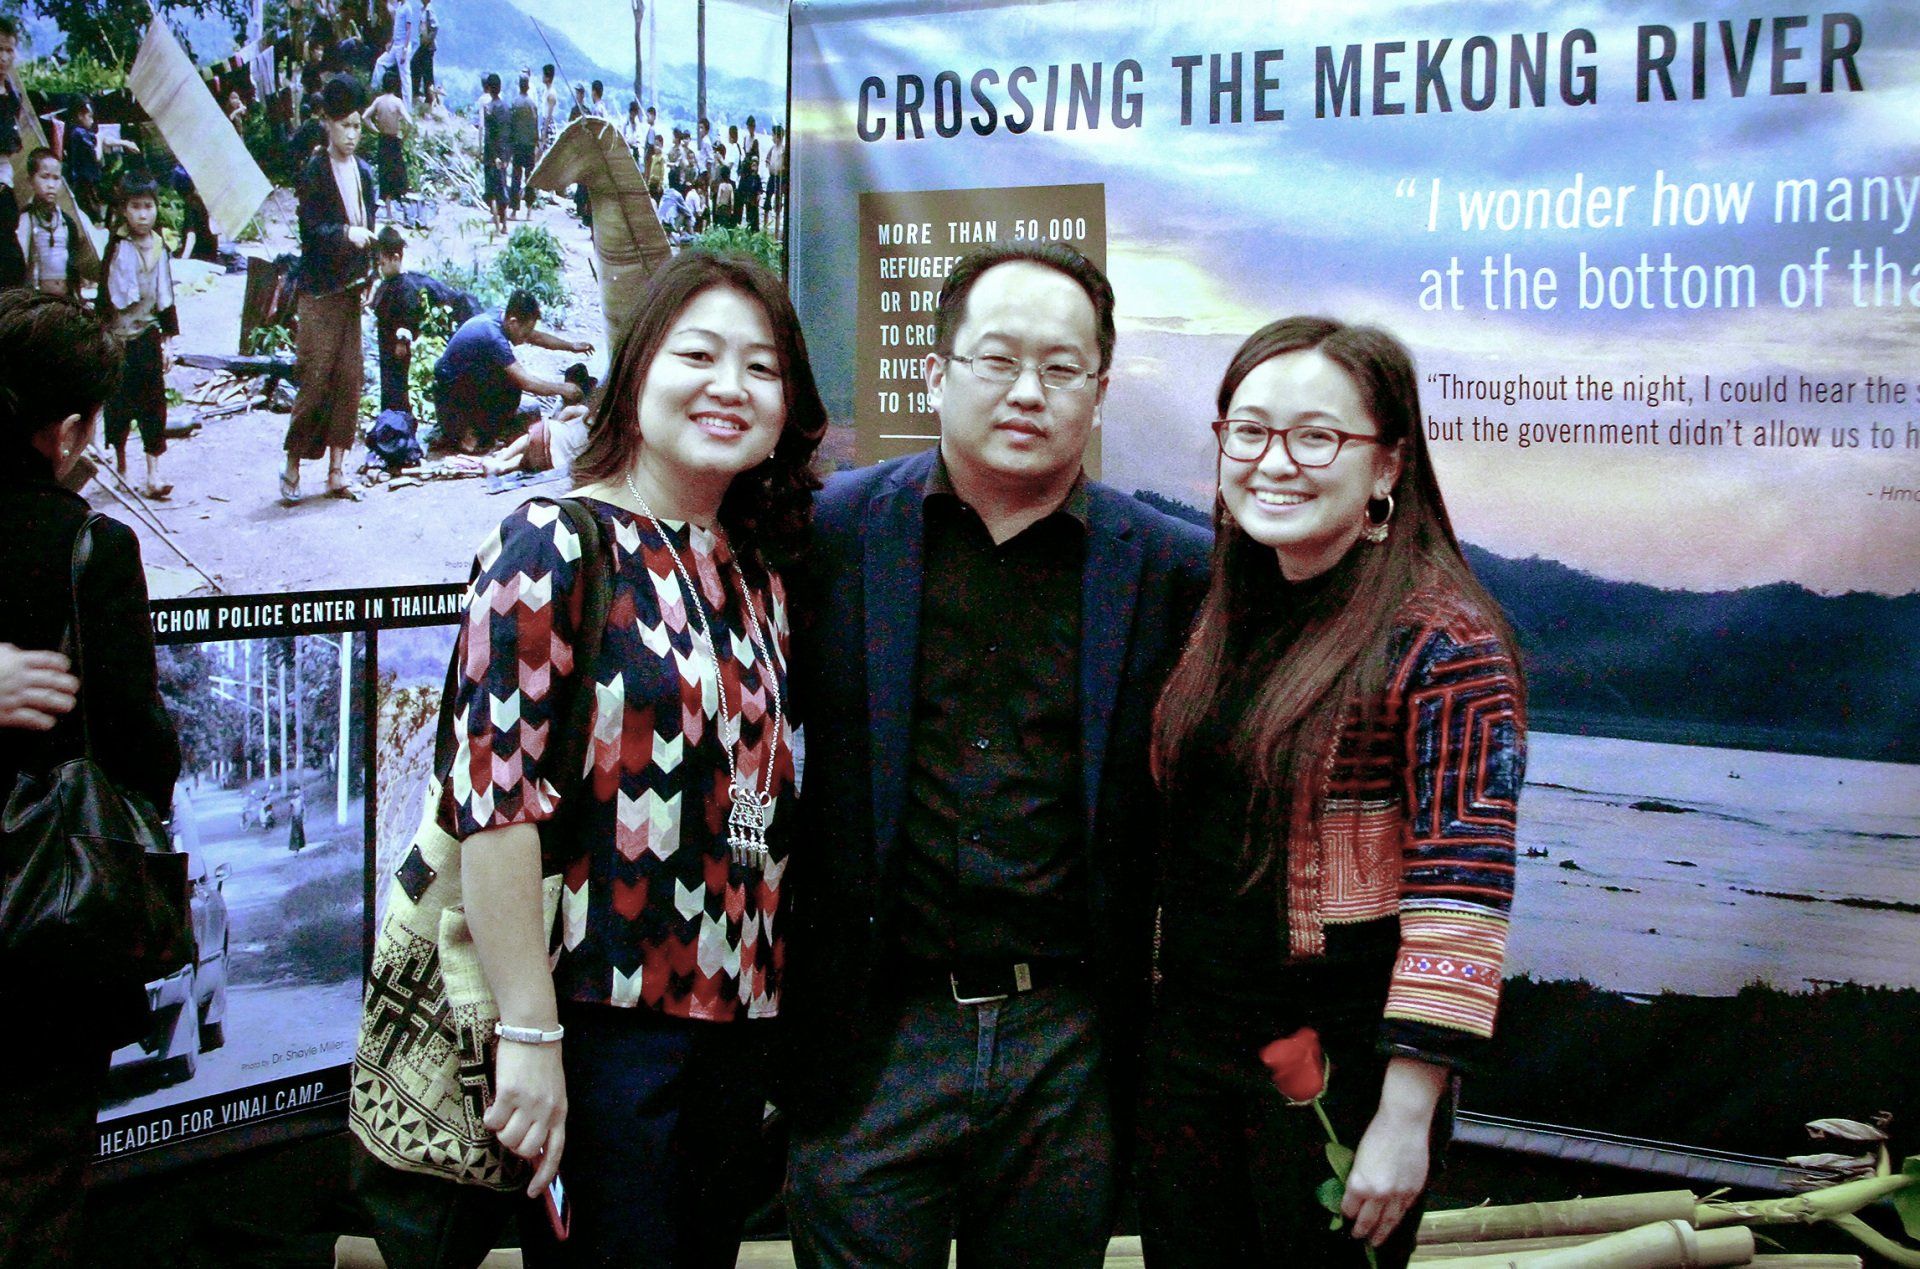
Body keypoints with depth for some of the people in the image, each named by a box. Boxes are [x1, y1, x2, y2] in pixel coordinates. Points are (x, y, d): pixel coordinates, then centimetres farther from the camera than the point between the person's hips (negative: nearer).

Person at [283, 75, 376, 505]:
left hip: (351, 289, 6)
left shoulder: (363, 172, 13)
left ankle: (336, 470, 9)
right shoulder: (313, 172, -7)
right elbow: (312, 229, -16)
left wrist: (369, 275, 14)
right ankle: (293, 465, 4)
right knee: (315, 379, -8)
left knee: (350, 380, 4)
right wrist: (346, 234, -33)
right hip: (320, 291, -6)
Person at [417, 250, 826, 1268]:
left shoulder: (759, 572, 11)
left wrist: (770, 1023, 12)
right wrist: (530, 1033, -19)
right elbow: (491, 791, -16)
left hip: (734, 1023, 7)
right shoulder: (555, 546, -9)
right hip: (600, 1028, -7)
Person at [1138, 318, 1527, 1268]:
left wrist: (1406, 1120, -21)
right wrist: (1155, 1014, 13)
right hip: (1187, 1048, 6)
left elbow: (1461, 892, -19)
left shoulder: (1443, 640, -15)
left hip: (1341, 1076, -6)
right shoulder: (1223, 617, 6)